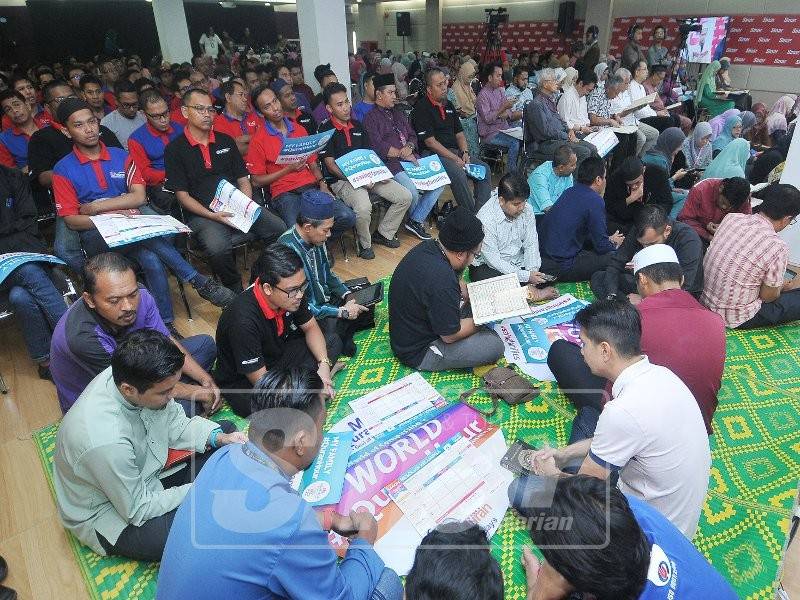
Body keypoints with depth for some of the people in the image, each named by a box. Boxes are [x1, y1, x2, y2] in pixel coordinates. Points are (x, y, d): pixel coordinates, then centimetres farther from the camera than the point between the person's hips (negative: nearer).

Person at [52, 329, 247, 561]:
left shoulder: (128, 376, -19)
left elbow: (175, 423, -2)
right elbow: (139, 510, -24)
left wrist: (220, 437, -17)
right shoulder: (106, 441, -39)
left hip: (141, 480, 7)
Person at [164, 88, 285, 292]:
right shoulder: (174, 149, 4)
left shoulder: (226, 141, 18)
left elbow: (243, 179, 16)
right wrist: (212, 216, -15)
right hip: (202, 213, -4)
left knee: (280, 229, -21)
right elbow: (183, 195, -1)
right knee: (218, 247, -36)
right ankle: (236, 290, -7)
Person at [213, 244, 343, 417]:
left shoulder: (291, 292, -17)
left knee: (332, 339, 0)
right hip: (243, 382, -7)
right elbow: (261, 381, -28)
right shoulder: (243, 321, -36)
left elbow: (311, 327, 0)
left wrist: (324, 364, -16)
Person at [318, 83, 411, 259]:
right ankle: (364, 244, -7)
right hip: (343, 180, -7)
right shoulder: (326, 130, -3)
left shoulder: (357, 125, 17)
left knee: (405, 197, -6)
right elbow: (330, 165, -8)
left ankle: (384, 233, 12)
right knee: (363, 207, -36)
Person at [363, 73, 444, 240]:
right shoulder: (371, 118, 0)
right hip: (392, 164, -7)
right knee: (413, 192, -30)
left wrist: (409, 147, -3)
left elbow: (412, 136, 21)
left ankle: (416, 220, -4)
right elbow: (379, 146, -12)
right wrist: (402, 154, -12)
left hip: (412, 159, 8)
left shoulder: (398, 113, 24)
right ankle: (415, 219, 6)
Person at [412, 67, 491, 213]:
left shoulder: (448, 105, 18)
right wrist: (455, 159, -17)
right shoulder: (421, 107, -8)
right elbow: (430, 141, -15)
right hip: (434, 154, -8)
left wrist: (465, 153, 0)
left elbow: (459, 133, 20)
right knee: (459, 173, -32)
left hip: (456, 150, 8)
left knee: (484, 169, -5)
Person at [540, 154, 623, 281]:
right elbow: (601, 246, -9)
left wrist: (608, 240, 25)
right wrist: (613, 244, 14)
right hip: (562, 268, -9)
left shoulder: (569, 192, 9)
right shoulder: (594, 201, -16)